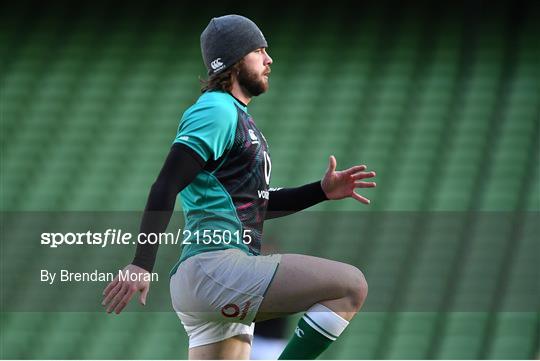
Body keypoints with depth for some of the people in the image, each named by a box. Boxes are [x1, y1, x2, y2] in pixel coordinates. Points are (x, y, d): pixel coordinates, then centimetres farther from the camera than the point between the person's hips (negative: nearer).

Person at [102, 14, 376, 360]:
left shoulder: (238, 117, 27)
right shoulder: (218, 110, -5)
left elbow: (257, 203, 31)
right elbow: (166, 187, -15)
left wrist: (322, 191, 19)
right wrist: (142, 265, -24)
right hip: (215, 267, -11)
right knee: (352, 285, -17)